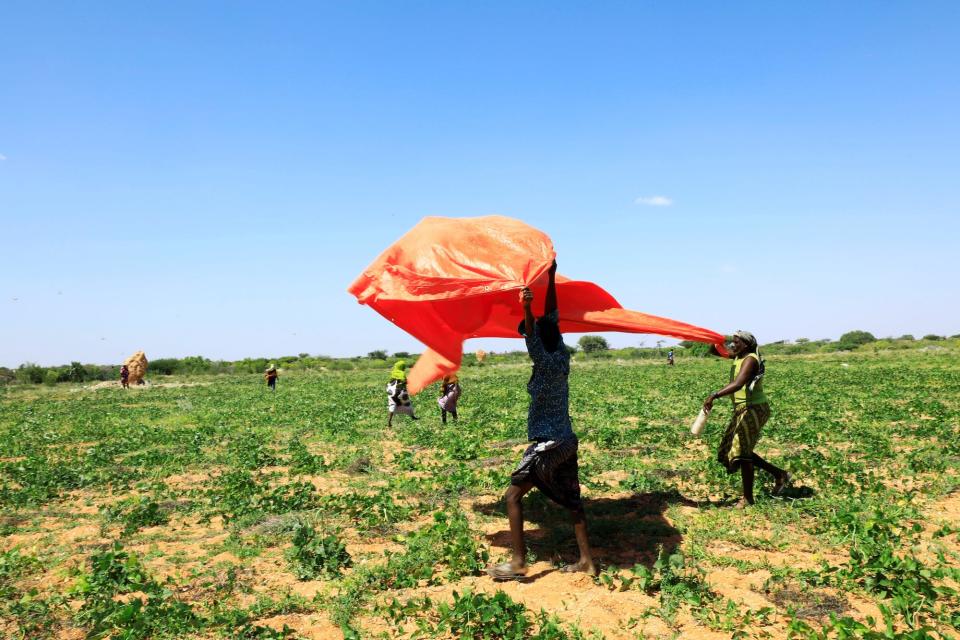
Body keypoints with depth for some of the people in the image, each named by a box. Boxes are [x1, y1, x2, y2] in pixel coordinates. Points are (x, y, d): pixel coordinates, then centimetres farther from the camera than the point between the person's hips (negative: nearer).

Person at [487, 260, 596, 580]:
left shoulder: (548, 364, -16)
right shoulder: (562, 358, 4)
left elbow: (533, 341, -35)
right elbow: (551, 319, 9)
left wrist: (527, 310, -50)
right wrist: (551, 278, 11)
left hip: (547, 444, -9)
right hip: (567, 441, 9)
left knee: (513, 495, -3)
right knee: (572, 501, 13)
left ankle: (518, 562, -3)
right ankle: (586, 561, 17)